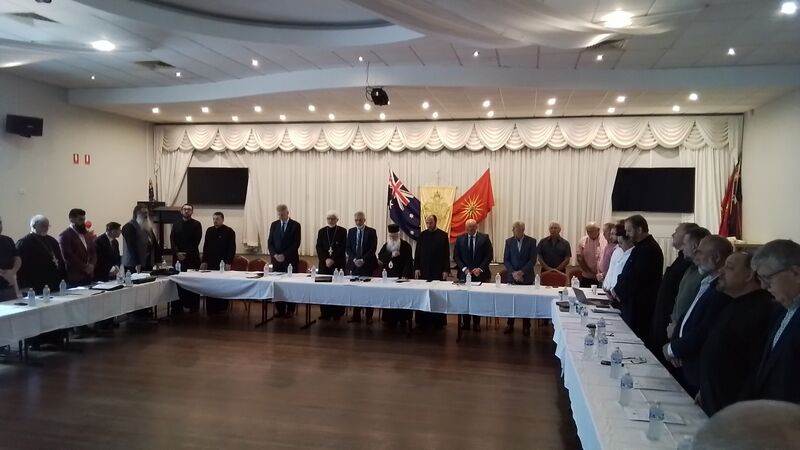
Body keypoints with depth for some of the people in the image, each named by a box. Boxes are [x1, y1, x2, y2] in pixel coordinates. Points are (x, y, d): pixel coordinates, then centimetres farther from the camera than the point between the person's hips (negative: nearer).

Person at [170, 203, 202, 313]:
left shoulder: (196, 225, 3)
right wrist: (177, 253, -10)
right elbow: (172, 240, 5)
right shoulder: (176, 224, 14)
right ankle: (177, 308, 4)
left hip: (192, 258, -3)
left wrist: (186, 254, -12)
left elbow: (196, 242, -4)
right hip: (178, 258, 3)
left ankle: (194, 308, 1)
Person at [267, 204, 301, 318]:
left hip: (290, 260, -3)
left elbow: (296, 243, -8)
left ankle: (290, 310, 5)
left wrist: (284, 255, -14)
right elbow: (270, 242, 9)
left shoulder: (295, 225, -2)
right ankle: (280, 309, 8)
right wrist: (274, 255, -7)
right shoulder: (274, 225, 10)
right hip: (276, 259, 3)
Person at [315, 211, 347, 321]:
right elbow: (319, 247, 5)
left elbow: (343, 248, -4)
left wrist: (333, 260, -12)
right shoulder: (321, 231, 10)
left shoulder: (342, 231, 2)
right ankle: (325, 313, 6)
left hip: (338, 263, -2)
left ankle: (337, 313, 4)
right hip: (324, 263, 3)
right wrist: (326, 259, -8)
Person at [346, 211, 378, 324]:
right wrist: (354, 259, -8)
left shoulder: (371, 232, 1)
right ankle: (356, 316, 9)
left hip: (367, 265, -3)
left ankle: (368, 316, 5)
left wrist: (363, 260, -14)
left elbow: (373, 249, -5)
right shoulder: (351, 232, 11)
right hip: (354, 264, 3)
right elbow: (348, 248, 8)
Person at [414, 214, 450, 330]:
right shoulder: (422, 235, 7)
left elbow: (446, 255, 0)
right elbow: (417, 253, 9)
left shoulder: (443, 235, 0)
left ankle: (438, 322, 8)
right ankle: (423, 321, 8)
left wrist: (446, 270, -5)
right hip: (424, 270, 2)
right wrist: (416, 268, 2)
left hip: (438, 271, -2)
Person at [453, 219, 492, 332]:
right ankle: (465, 322, 11)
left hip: (480, 273, -1)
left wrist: (480, 268, -11)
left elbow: (489, 255, -1)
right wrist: (464, 268, -8)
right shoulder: (460, 239, 5)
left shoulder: (484, 238, 1)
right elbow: (456, 256, 4)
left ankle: (476, 323, 12)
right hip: (464, 273, 1)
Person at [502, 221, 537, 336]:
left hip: (526, 277, -1)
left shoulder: (531, 241, -1)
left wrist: (522, 272, -15)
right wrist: (513, 272, -11)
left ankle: (526, 327, 12)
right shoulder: (509, 241, 5)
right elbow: (506, 260, 3)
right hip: (512, 276, 2)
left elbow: (533, 260, -5)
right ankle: (510, 325, 13)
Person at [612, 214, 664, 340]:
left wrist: (618, 291, -7)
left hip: (639, 306, -9)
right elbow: (629, 273, 16)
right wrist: (617, 289, 3)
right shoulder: (642, 246, 15)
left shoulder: (648, 249, -17)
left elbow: (636, 278, -19)